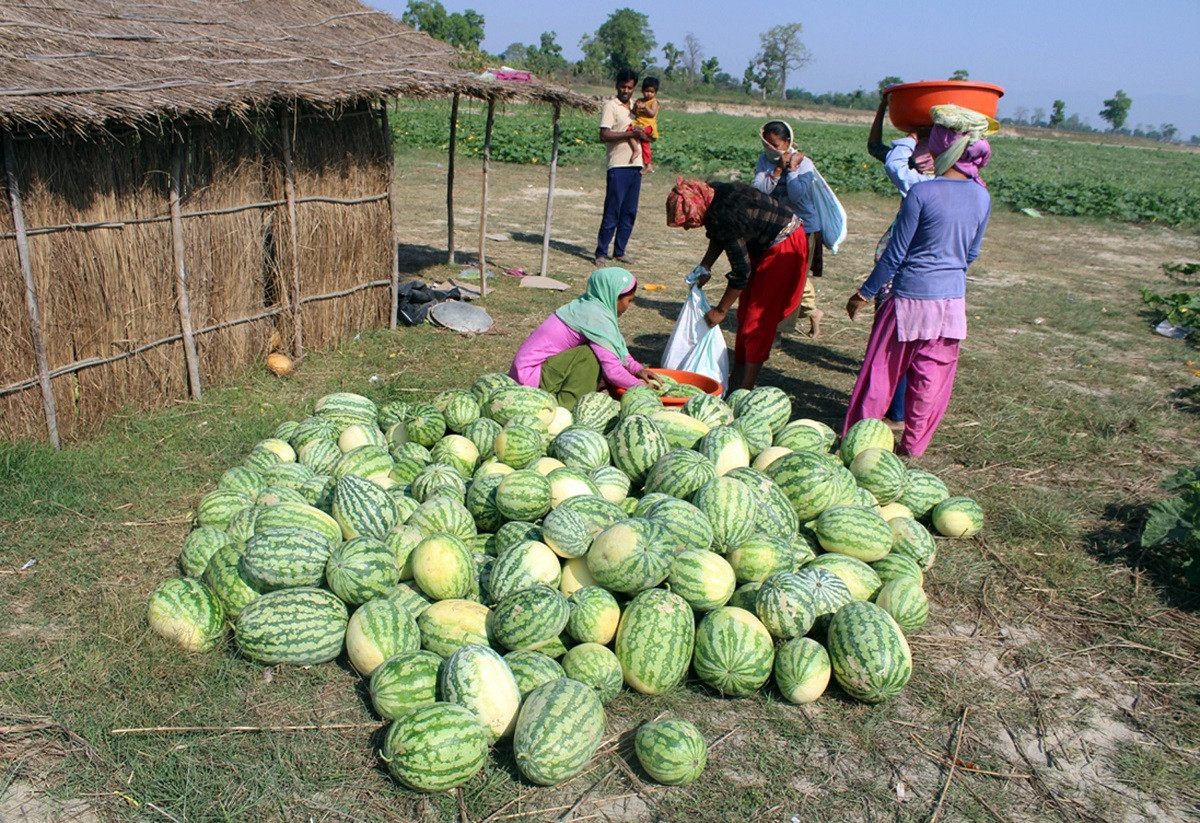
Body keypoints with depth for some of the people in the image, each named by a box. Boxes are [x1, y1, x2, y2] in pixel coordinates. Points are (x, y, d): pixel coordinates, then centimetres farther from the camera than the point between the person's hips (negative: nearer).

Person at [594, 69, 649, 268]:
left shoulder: (636, 106, 18)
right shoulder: (611, 106, -3)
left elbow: (645, 130, 22)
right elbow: (604, 135, -14)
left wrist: (643, 134, -2)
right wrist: (631, 134, -17)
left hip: (635, 165, 7)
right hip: (618, 167, -7)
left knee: (630, 213, 7)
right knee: (612, 212, -7)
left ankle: (619, 251, 16)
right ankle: (601, 253, 0)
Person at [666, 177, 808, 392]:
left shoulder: (724, 216, -33)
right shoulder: (711, 195, -8)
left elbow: (741, 271, -26)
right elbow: (718, 237, 13)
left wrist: (720, 310, -17)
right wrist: (704, 267, 5)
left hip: (783, 250, -10)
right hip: (765, 247, 10)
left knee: (758, 319, -8)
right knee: (745, 314, 13)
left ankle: (746, 388, -2)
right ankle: (737, 377, 23)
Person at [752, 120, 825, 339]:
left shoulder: (803, 164, -12)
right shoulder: (765, 161, -1)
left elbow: (797, 195, -27)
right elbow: (759, 190, -16)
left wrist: (791, 167, -20)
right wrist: (779, 168, -21)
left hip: (802, 228, -5)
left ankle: (779, 329, 9)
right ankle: (812, 312, 34)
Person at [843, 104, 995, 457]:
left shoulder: (921, 194, -15)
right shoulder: (982, 198, 1)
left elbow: (895, 254, -11)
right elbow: (971, 254, 12)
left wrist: (864, 293, -1)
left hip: (911, 297, -4)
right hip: (953, 299, 5)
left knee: (882, 371, 7)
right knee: (931, 378, 15)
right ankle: (914, 445, 26)